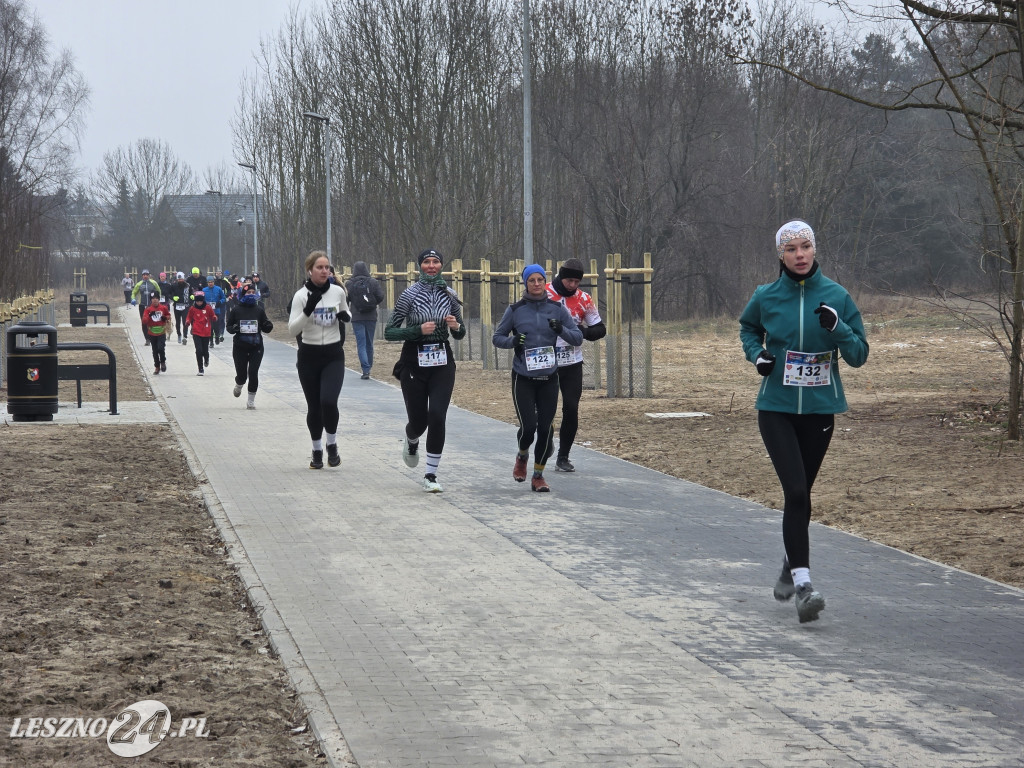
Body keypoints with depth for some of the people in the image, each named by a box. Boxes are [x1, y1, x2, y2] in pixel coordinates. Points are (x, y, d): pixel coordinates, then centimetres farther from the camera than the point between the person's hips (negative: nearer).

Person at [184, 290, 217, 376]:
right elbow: (189, 318, 12)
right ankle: (201, 369, -2)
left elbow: (213, 316, 10)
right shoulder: (192, 308, 0)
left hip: (206, 333, 1)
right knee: (199, 351, -12)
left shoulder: (208, 308, -1)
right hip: (196, 333, -1)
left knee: (205, 351, 5)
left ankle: (206, 360, 43)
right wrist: (187, 323, -8)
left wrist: (214, 318, -12)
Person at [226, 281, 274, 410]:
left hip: (256, 347, 1)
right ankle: (238, 385, 40)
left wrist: (268, 326, -14)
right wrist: (234, 328, -18)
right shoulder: (236, 310, 0)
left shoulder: (259, 310, 4)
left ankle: (251, 400, 5)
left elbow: (266, 329, 9)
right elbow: (229, 326, 5)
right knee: (241, 375, 2)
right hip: (240, 347, -1)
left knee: (253, 373, -9)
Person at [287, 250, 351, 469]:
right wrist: (308, 309, -30)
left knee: (329, 401, -18)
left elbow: (347, 316, 19)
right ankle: (317, 451, 26)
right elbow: (292, 330, -16)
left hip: (333, 356, 1)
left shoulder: (338, 291, 0)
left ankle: (332, 445, 4)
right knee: (314, 407, 6)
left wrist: (345, 316, -5)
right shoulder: (301, 295, -9)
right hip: (309, 357, -1)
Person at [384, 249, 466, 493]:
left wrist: (456, 326, -9)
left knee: (437, 417, -13)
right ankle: (411, 441, 44)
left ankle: (431, 475, -3)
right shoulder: (409, 295, -6)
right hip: (414, 363, -2)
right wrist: (418, 330, -20)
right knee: (418, 420, 5)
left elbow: (460, 334, 14)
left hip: (442, 362, 2)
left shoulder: (449, 295, 4)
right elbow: (389, 332, -8)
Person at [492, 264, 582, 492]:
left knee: (546, 428, 0)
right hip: (523, 378, -2)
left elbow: (578, 338, 3)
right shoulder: (515, 310, -2)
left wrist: (561, 330, -17)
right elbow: (497, 337, 5)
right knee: (528, 426, -9)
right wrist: (512, 341, -16)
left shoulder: (557, 309, 2)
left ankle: (538, 475, 17)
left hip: (549, 378, 2)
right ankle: (522, 457, 25)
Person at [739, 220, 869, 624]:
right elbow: (748, 327, 20)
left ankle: (791, 567, 37)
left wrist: (837, 327, -20)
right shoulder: (766, 296, -2)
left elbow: (859, 355, -2)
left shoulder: (836, 296, -3)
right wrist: (757, 353, 0)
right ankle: (803, 584, -18)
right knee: (795, 491, -16)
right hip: (776, 408, -1)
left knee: (800, 493, 14)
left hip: (819, 409, 2)